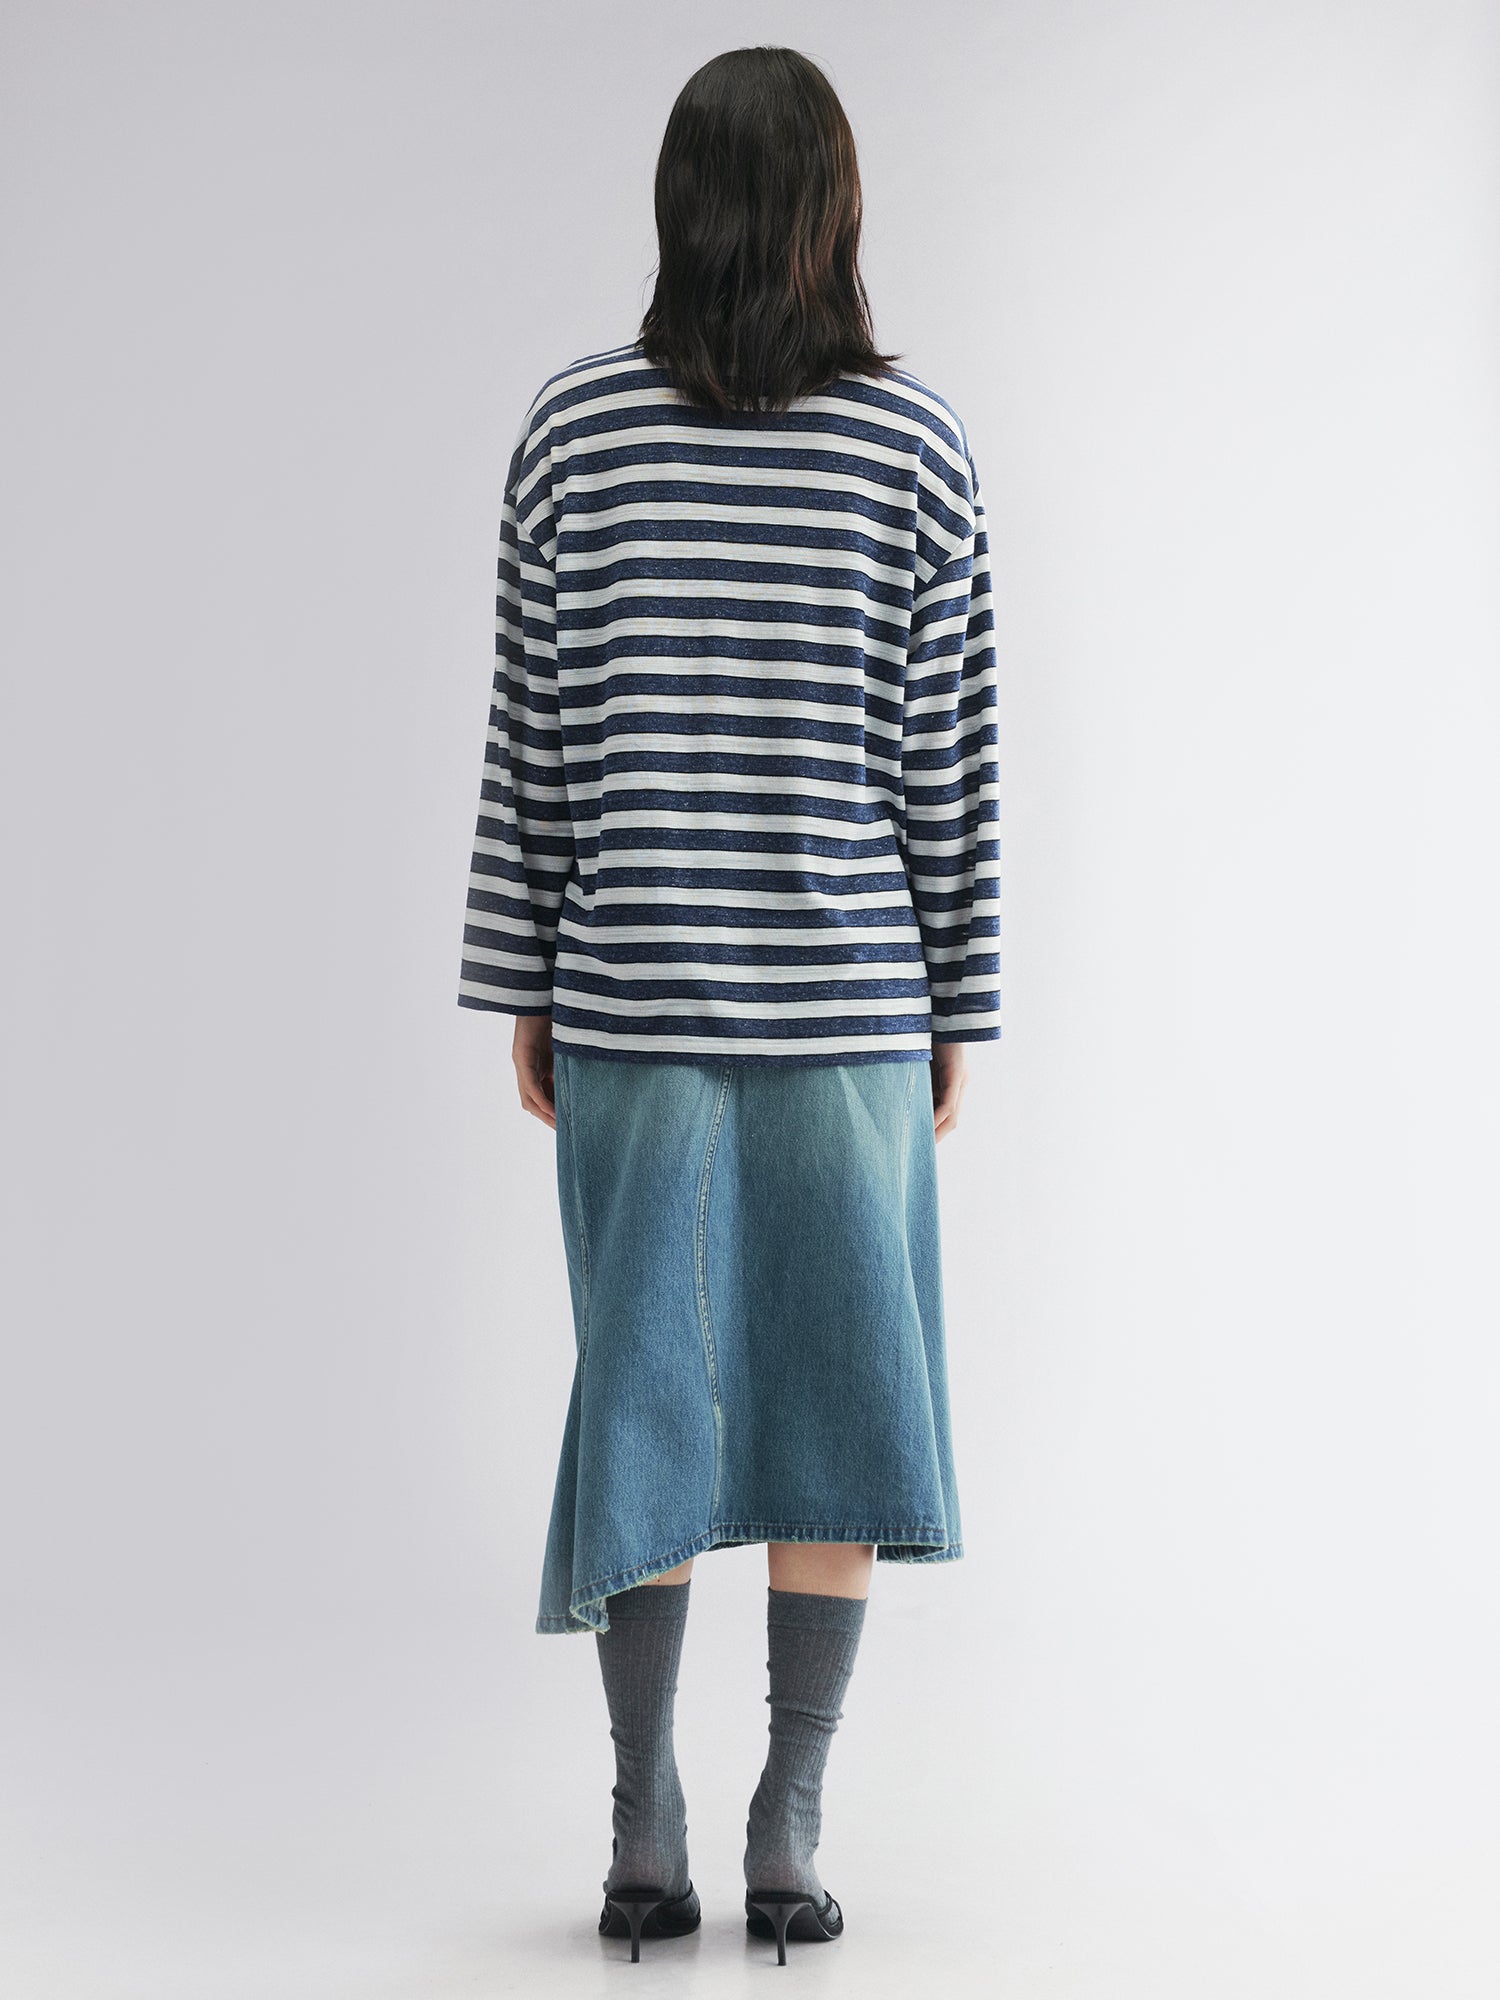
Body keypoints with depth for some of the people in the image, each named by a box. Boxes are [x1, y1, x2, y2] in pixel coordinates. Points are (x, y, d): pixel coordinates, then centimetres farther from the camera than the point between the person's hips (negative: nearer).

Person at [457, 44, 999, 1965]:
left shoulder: (571, 424, -1)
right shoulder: (919, 442, -3)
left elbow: (531, 731, 1)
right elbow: (948, 754, -1)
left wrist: (524, 987, 8)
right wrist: (954, 1007, 7)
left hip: (634, 993, 1)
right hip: (846, 996, -1)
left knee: (644, 1389, 9)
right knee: (834, 1395, 9)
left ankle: (644, 1830, 14)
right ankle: (789, 1833, 13)